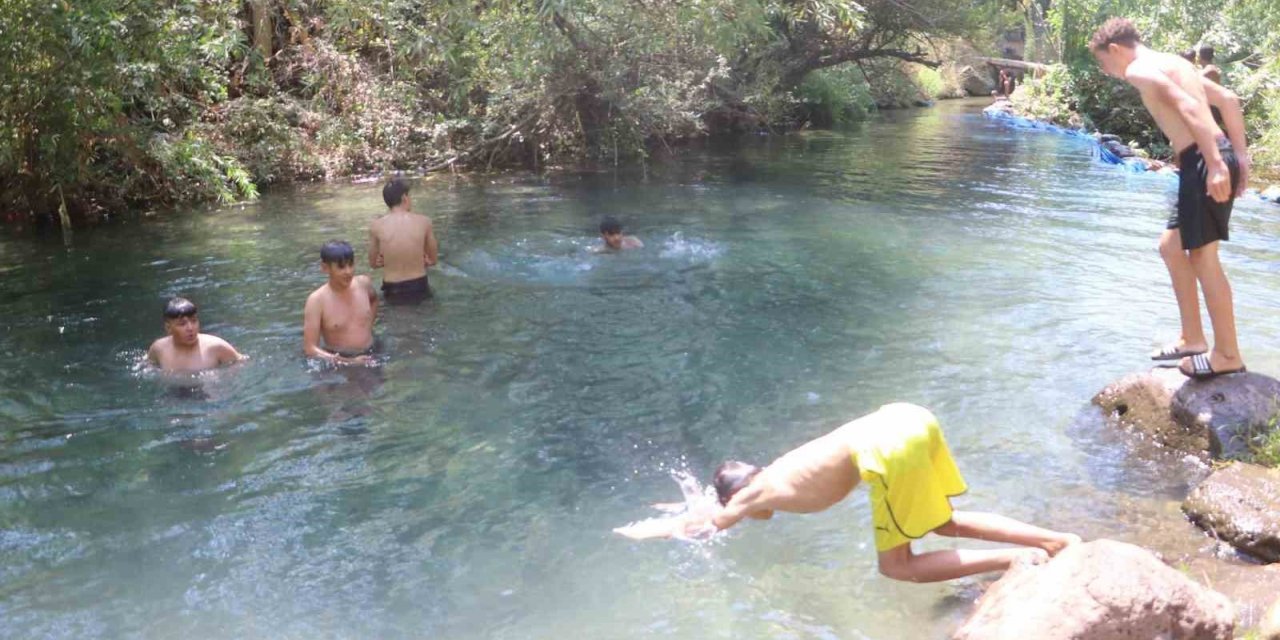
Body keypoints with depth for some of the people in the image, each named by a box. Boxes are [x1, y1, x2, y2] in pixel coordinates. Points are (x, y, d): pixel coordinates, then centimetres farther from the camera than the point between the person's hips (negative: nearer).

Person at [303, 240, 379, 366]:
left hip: (369, 357, 3)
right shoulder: (317, 300, -10)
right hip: (340, 363, -3)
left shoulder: (363, 283, 3)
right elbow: (310, 348, -13)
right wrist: (348, 362, -22)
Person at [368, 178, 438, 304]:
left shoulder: (376, 226, -7)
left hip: (393, 293, 0)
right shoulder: (424, 221, -7)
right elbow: (432, 260, 3)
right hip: (419, 289, 0)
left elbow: (373, 263, 5)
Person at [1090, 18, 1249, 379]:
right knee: (1171, 246, 18)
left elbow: (1188, 107, -20)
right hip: (1217, 157, 10)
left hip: (1202, 162, -10)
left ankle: (1228, 355, 4)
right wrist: (1239, 155, 20)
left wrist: (1215, 164, -25)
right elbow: (1228, 100, 22)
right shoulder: (1172, 63, 22)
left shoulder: (1138, 70, -6)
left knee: (1202, 256, -3)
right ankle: (1193, 339, 24)